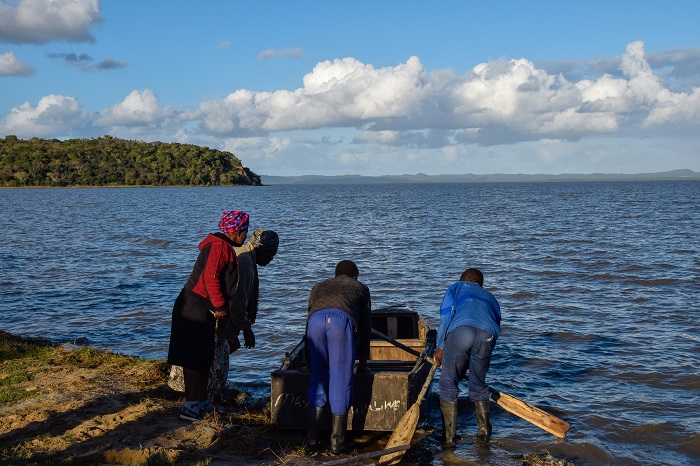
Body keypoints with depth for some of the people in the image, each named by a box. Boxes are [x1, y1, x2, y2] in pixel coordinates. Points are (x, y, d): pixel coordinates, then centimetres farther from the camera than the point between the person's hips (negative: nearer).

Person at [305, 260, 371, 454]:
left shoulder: (319, 287, 42)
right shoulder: (361, 288, 37)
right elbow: (365, 327, 36)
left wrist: (310, 359, 52)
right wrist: (363, 360, 46)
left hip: (315, 319, 2)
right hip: (342, 320, -2)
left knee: (317, 377, 15)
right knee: (341, 381, 6)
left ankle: (312, 435, 17)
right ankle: (337, 440, 10)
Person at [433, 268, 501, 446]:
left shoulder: (457, 287, 30)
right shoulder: (490, 298, 40)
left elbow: (446, 314, 12)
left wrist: (441, 347, 14)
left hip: (461, 330, -4)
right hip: (487, 336, 4)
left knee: (448, 384, 8)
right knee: (478, 385, 24)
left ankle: (449, 437, 8)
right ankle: (484, 431, 32)